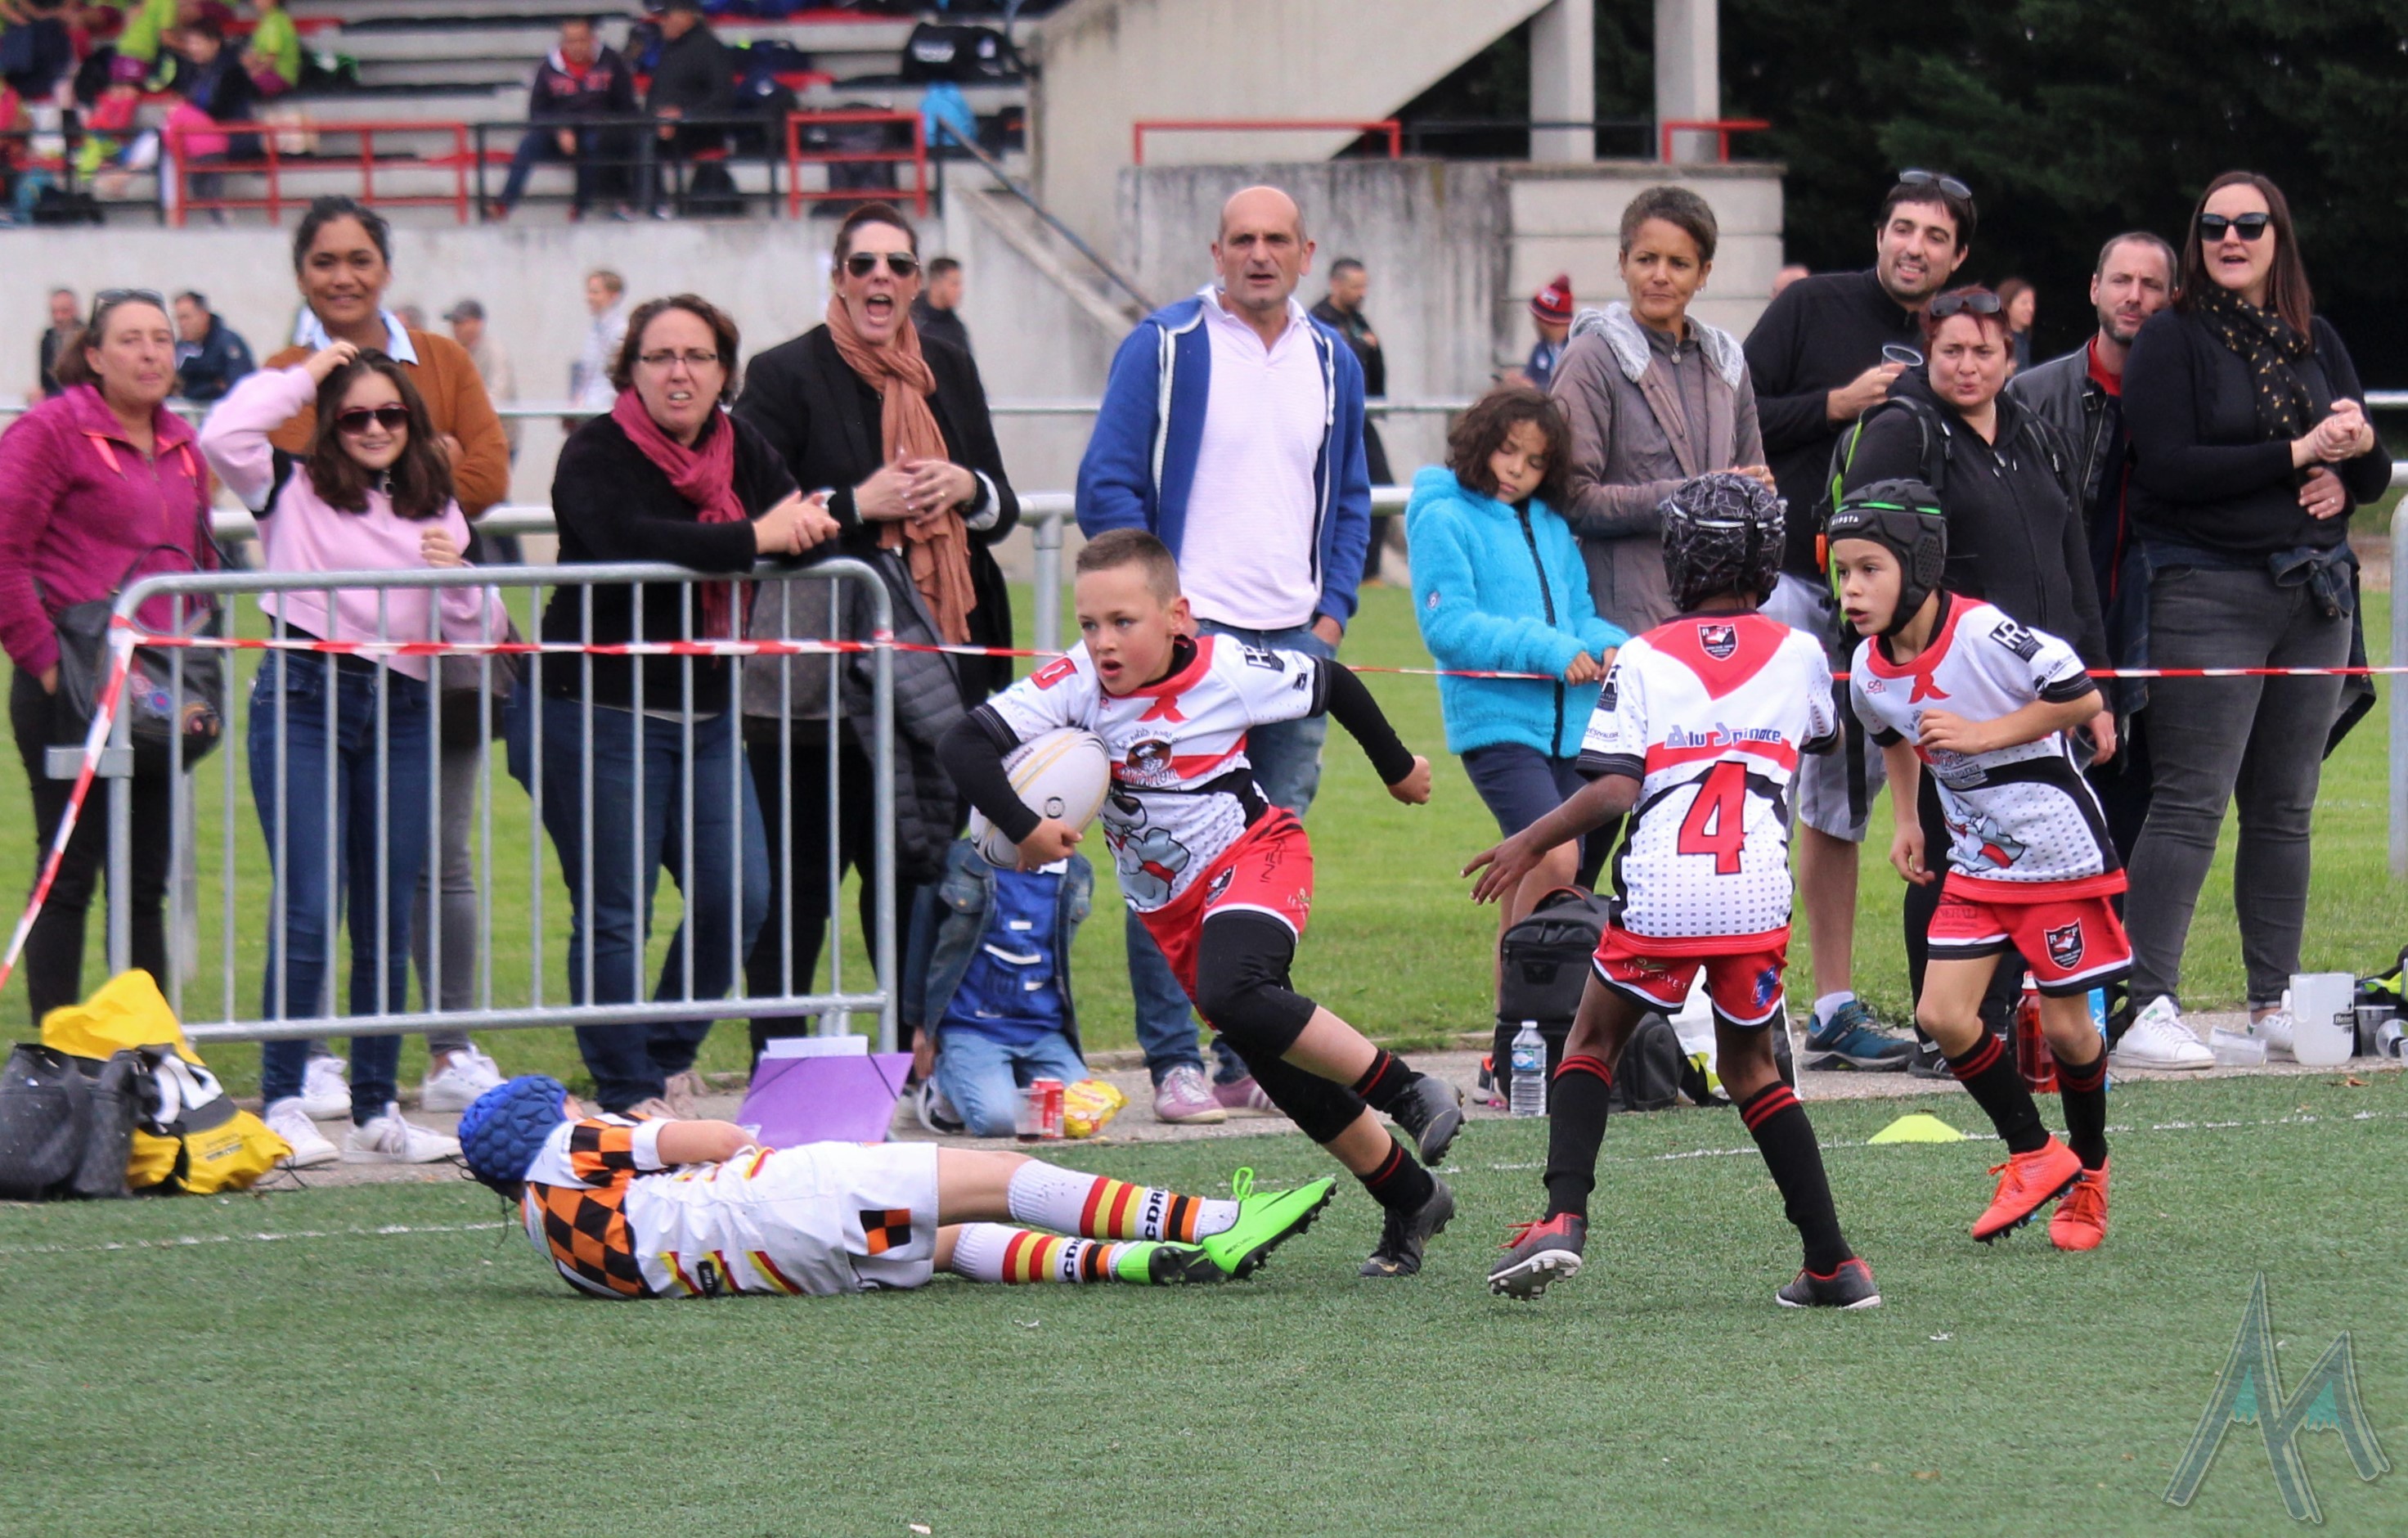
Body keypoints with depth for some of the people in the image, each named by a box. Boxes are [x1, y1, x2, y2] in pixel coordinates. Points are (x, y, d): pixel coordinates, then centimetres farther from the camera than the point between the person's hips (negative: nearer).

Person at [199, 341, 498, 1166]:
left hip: (398, 712, 4)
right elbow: (223, 438, -15)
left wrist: (457, 577, -8)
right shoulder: (295, 492, 4)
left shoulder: (437, 510, 13)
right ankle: (283, 1104, -5)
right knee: (308, 911, -10)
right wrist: (303, 377, -3)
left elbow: (477, 636, 13)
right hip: (302, 697, -4)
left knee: (386, 920, 7)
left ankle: (377, 1107, 14)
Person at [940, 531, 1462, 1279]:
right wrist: (1022, 828, -37)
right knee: (1285, 1073, 7)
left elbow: (1332, 684, 0)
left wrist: (1397, 766, 15)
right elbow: (965, 746, -24)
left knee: (1233, 996, -34)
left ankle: (1409, 1092, -20)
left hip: (1254, 856, -4)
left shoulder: (1229, 672, -19)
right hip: (1169, 906, 4)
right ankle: (1410, 1202, 22)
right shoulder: (1074, 684, -17)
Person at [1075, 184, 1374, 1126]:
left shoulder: (1331, 362, 13)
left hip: (1296, 645, 5)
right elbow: (1108, 485, -4)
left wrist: (1332, 610, 8)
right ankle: (1174, 1064, -5)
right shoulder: (1165, 348, -2)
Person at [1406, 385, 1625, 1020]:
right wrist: (1546, 649, -18)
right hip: (1495, 721, -7)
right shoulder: (1446, 520, -3)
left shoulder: (1552, 528, 17)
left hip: (1564, 724, 7)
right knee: (1556, 858, -21)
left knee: (1527, 876, 8)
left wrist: (1606, 644, -5)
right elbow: (1447, 624, -12)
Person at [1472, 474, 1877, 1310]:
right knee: (1750, 1067, 18)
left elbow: (1614, 788, -7)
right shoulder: (1798, 654, 11)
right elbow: (1827, 739, 33)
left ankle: (1564, 1217, -2)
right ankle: (1833, 1264, 13)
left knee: (1593, 1043, 17)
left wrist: (1530, 844, 6)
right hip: (1759, 897, 2)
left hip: (1660, 894, -2)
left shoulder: (1642, 661, 3)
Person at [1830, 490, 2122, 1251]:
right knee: (1942, 1014, -6)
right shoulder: (1869, 670, -3)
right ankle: (2035, 1158, 12)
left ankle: (2087, 1170, 27)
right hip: (1976, 862, 6)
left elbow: (2082, 698, -19)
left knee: (2064, 1028, 3)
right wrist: (1907, 821, 10)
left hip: (2058, 851, -6)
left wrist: (1982, 735, -23)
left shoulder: (1983, 634, -24)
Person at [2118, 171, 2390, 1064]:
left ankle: (2275, 1002, 11)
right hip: (2209, 595, -5)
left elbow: (2374, 473, 17)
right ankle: (2150, 999, -9)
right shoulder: (2173, 340, -3)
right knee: (2190, 804, -10)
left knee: (2285, 807, 7)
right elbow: (2169, 468, -15)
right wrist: (2299, 454, -17)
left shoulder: (2315, 340, 14)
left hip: (2316, 592, 6)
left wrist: (2353, 462, -8)